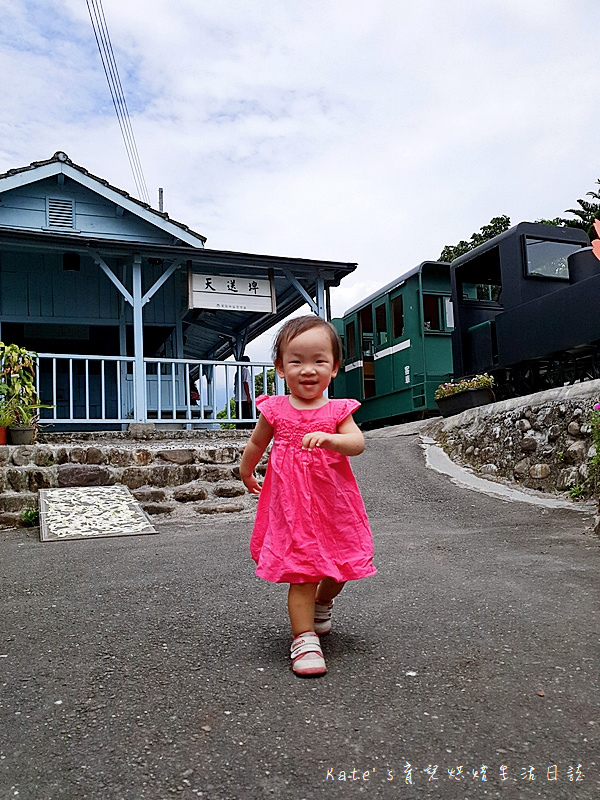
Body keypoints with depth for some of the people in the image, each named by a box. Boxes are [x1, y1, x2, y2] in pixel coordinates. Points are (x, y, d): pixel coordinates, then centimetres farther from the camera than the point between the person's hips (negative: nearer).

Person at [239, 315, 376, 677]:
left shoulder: (338, 411, -3)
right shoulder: (275, 410, -2)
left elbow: (358, 443, -19)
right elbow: (257, 444, 16)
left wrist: (328, 438, -37)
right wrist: (246, 472, 30)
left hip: (334, 506, 2)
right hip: (291, 507, -1)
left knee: (339, 569, 15)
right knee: (300, 572, -4)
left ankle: (323, 602, 47)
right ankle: (305, 639, 7)